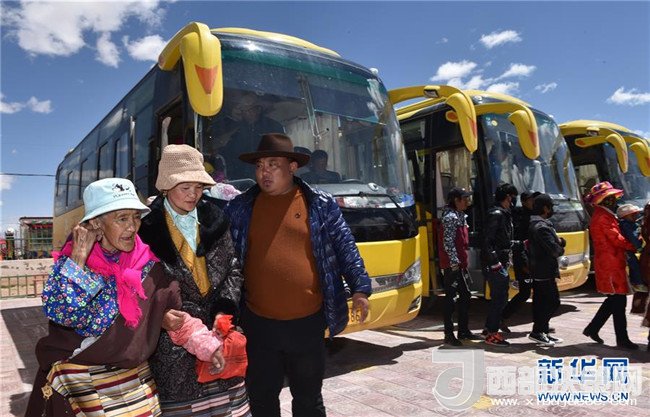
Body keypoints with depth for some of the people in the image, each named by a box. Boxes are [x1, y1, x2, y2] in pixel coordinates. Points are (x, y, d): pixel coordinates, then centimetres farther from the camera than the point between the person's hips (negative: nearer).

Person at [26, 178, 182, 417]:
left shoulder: (146, 262, -4)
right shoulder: (71, 260, -10)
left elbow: (173, 309, -2)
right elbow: (58, 311, -25)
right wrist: (80, 255, -22)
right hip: (80, 377, -2)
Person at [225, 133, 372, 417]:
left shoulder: (321, 205, -2)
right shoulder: (239, 208, 3)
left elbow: (345, 249, 1)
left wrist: (359, 289, -7)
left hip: (307, 321, -1)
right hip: (258, 323, 2)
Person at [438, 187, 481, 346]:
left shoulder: (460, 215, 16)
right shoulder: (450, 217, -14)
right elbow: (448, 242, -20)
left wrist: (463, 261, 19)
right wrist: (454, 261, -21)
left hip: (461, 264, 10)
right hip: (452, 265, -10)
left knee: (465, 295, 15)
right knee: (451, 298, -4)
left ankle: (464, 330, 26)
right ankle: (449, 334, 4)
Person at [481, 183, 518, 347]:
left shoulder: (504, 214, 16)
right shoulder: (496, 214, -15)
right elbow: (487, 241, -22)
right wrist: (495, 263, -22)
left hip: (501, 264, 10)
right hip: (495, 265, -10)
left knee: (498, 297, 16)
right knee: (499, 298, -5)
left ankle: (490, 329, 27)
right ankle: (492, 334, 4)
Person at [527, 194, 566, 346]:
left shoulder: (534, 223, 15)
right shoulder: (541, 226, -18)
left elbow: (552, 241, 19)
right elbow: (554, 249, -22)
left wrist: (558, 241, -3)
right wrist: (561, 249, 0)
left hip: (538, 270, 10)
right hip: (545, 271, -10)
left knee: (540, 302, 13)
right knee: (553, 301, -4)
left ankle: (542, 332, 20)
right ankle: (537, 332, -1)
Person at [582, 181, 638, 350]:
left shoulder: (605, 216, 18)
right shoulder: (603, 218, -15)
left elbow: (614, 239, 17)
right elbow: (617, 239, -17)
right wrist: (634, 246, -3)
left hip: (611, 264, 10)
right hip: (610, 265, -10)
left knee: (614, 300, 16)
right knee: (619, 301, -3)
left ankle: (592, 329, 22)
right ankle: (622, 339, 7)